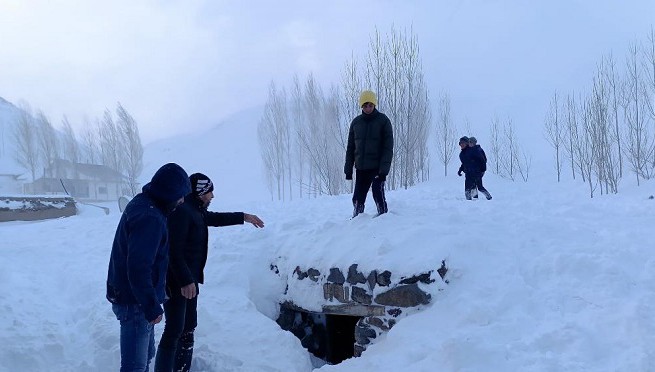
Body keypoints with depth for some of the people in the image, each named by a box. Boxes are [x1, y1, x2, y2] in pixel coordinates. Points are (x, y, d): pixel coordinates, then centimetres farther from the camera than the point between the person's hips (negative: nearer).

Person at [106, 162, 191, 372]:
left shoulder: (142, 204, 7)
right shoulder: (150, 218, -26)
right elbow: (138, 268, -30)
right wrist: (152, 307, -24)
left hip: (125, 294, 11)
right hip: (135, 301, -11)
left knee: (146, 354, 24)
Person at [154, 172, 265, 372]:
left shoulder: (196, 210, 13)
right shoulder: (181, 211, -19)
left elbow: (215, 218, 34)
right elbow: (174, 251, -25)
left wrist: (243, 217, 38)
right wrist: (185, 281, -28)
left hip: (189, 279, 11)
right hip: (177, 282, -11)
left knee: (188, 328, 17)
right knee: (174, 331, -11)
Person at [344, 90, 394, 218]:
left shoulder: (383, 120, -4)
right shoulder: (356, 122, 7)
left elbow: (388, 146, -8)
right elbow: (350, 147, 11)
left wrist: (384, 168, -16)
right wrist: (348, 169, 6)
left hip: (377, 167, -4)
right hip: (361, 168, 4)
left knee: (378, 195, -11)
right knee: (358, 198, 6)